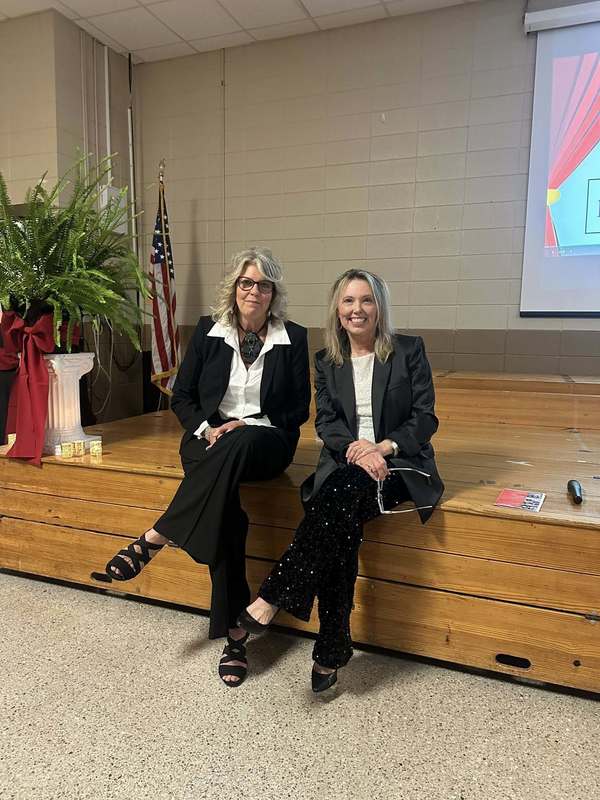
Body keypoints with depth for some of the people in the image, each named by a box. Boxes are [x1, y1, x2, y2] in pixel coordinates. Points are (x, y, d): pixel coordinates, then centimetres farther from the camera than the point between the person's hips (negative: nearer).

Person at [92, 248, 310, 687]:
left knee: (237, 446, -39)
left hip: (265, 441, 0)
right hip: (209, 438, 1)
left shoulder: (293, 337, 3)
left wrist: (248, 425, -12)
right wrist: (207, 428, -11)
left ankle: (152, 541, -27)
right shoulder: (208, 330, 6)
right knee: (226, 506, -31)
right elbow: (182, 396, 9)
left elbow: (300, 408, 2)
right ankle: (235, 633, -21)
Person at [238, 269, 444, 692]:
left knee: (341, 493, -34)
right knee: (341, 521, -30)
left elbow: (426, 418, 0)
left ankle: (272, 598, -28)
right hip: (344, 462, 2)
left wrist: (385, 446, -17)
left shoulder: (409, 350, 4)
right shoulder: (326, 361, 13)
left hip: (399, 464, -2)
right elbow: (326, 422, 4)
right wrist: (355, 446, -18)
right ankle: (332, 652, -19)